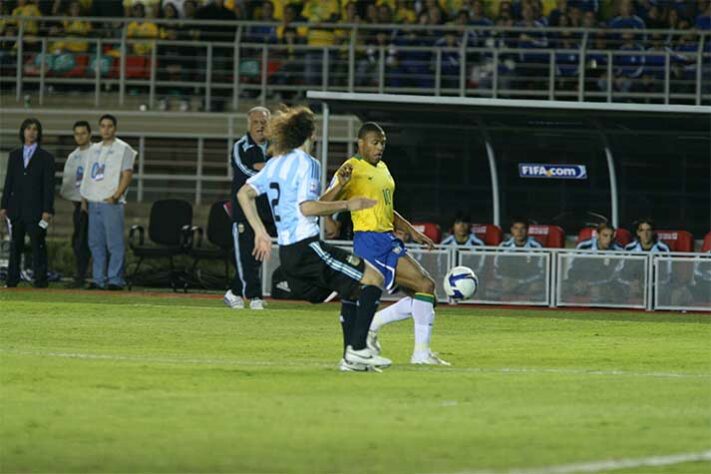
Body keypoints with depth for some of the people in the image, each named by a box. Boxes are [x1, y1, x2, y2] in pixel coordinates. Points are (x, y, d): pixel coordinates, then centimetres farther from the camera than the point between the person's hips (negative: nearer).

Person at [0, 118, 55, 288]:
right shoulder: (14, 155, 13)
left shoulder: (46, 157, 3)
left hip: (36, 209, -3)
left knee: (38, 246, -4)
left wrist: (47, 210, -9)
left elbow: (49, 185, -2)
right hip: (16, 209, 3)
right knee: (15, 246, 6)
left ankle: (40, 279, -1)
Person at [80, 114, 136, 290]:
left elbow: (127, 175, -8)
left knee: (115, 243, -8)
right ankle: (99, 279, 12)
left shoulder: (123, 149, -2)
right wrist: (84, 197, 12)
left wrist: (115, 196, -18)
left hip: (111, 203, -7)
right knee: (95, 243, 7)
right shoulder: (94, 149, 18)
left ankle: (115, 280, -7)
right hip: (93, 202, 7)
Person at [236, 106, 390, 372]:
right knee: (373, 279, -5)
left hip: (286, 251, 9)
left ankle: (350, 358, 14)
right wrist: (347, 205, -12)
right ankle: (357, 349, -14)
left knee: (353, 290, 20)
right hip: (307, 247, -9)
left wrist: (261, 232, 15)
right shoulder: (306, 162, -9)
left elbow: (244, 194, 14)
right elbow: (307, 207, -20)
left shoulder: (275, 163, 16)